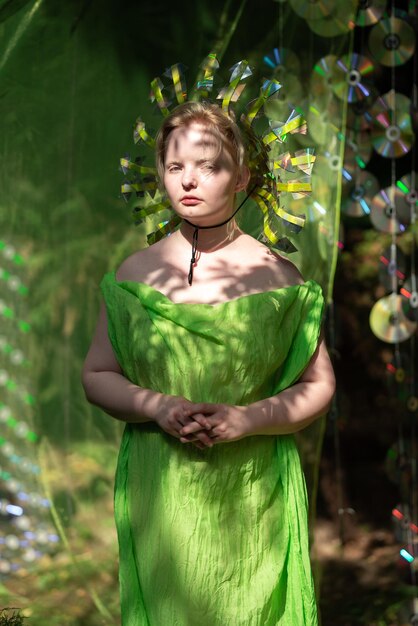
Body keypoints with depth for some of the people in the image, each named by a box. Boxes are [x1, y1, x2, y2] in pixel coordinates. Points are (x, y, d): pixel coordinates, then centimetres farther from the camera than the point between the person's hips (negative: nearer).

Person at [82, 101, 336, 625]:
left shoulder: (277, 277, -2)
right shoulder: (135, 273, 3)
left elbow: (318, 385, 1)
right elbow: (97, 376, 6)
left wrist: (248, 418, -15)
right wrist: (156, 407, -12)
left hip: (252, 498, -1)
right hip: (158, 496, 1)